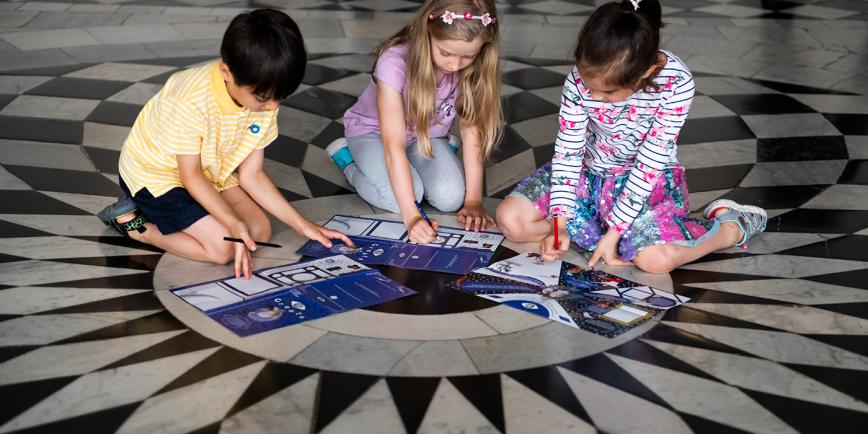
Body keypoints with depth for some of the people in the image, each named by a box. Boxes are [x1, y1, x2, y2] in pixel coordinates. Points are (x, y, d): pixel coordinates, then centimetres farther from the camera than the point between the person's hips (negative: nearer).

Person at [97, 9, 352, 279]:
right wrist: (233, 223, -36)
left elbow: (251, 175, -8)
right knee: (223, 248, -21)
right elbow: (191, 176, -24)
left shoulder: (264, 103, -14)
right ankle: (134, 225, -2)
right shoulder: (190, 102, -35)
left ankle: (160, 213, 6)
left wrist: (301, 225, -12)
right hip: (154, 173, -7)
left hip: (208, 171, 7)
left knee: (260, 231, -5)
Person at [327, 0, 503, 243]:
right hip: (373, 132, -3)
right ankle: (348, 161, 1)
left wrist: (473, 200, -26)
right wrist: (411, 214, -44)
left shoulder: (473, 69, -24)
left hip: (429, 136, 3)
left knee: (451, 199, -22)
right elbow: (393, 145, -38)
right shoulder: (395, 62, -35)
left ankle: (444, 150, 10)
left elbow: (472, 131, -19)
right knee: (400, 198, -28)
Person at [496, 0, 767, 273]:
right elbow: (568, 150, -13)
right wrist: (560, 222, -21)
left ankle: (732, 226, -2)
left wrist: (615, 229, -23)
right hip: (589, 172, 4)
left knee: (656, 258, -32)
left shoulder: (676, 83, -28)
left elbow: (650, 162, -24)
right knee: (510, 219, -14)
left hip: (649, 180, -3)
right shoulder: (580, 79, -20)